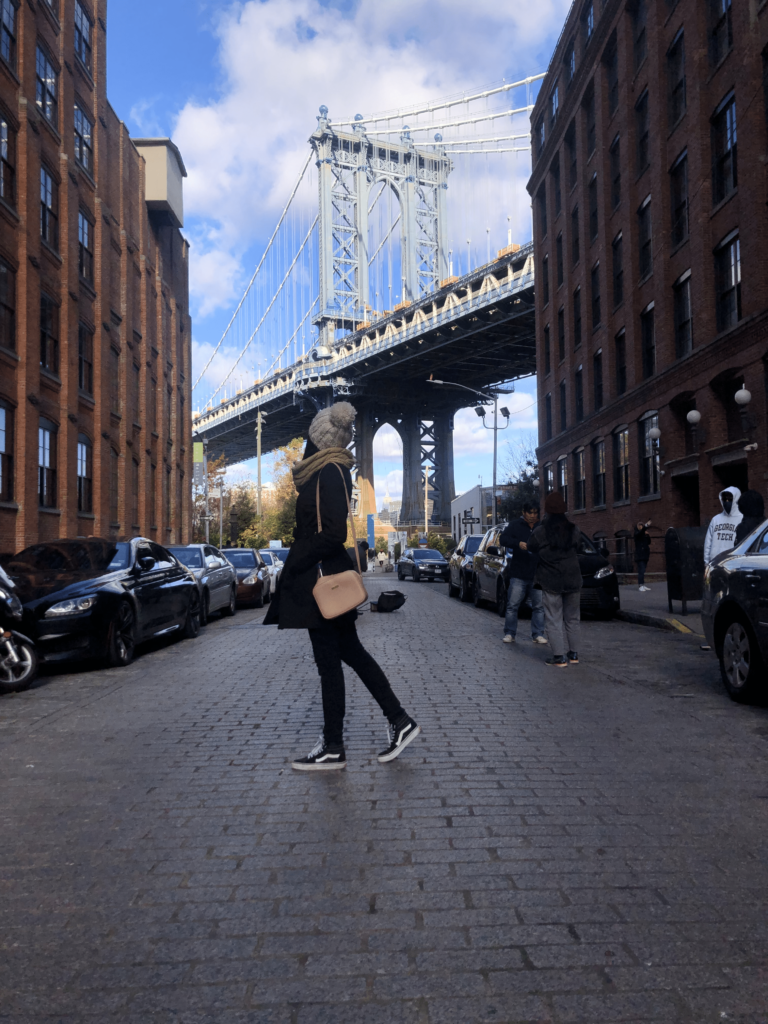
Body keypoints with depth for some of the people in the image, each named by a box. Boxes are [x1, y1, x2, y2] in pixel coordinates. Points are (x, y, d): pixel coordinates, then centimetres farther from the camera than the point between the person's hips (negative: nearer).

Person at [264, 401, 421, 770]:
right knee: (350, 651, 16)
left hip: (323, 579, -9)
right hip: (331, 576, 9)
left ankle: (333, 749, 12)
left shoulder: (329, 473, -17)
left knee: (328, 660, 0)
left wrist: (295, 564, -16)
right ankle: (399, 721, 22)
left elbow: (333, 533, -24)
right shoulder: (334, 470, 11)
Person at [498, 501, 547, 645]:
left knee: (539, 606, 4)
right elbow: (503, 539, -7)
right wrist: (518, 543, -24)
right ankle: (509, 634, 9)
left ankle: (538, 634, 12)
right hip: (518, 574, -2)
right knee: (512, 605, 1)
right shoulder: (515, 525, 3)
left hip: (538, 574, 2)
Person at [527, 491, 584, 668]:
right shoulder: (574, 530, 0)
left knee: (554, 620, 1)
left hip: (551, 582, -3)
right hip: (573, 580, 3)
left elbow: (531, 548, 5)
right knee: (572, 618, 15)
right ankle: (574, 654, 20)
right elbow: (578, 547, 11)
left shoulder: (540, 532, -8)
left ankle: (559, 657, -2)